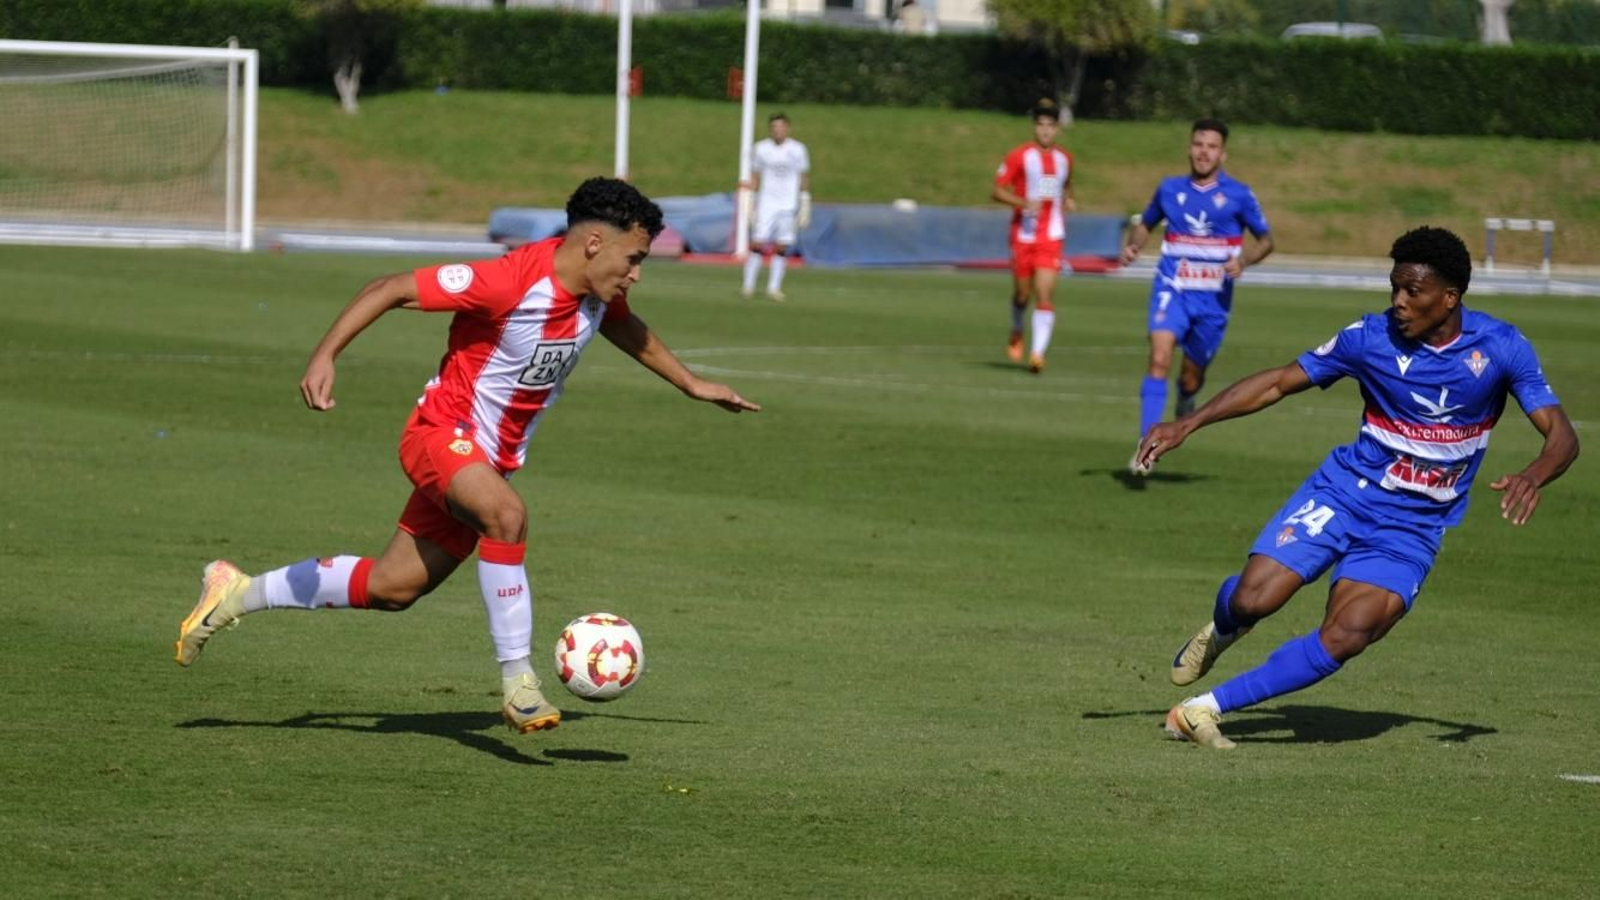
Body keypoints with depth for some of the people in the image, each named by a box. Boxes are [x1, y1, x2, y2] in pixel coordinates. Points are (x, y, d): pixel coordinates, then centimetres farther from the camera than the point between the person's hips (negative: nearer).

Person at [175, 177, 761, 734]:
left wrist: (690, 384, 31)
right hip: (444, 432, -8)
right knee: (506, 514, -37)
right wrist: (324, 357, -32)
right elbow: (390, 290, -23)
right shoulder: (510, 282, -27)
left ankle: (239, 593, 26)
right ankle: (518, 682, -32)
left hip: (492, 459, 8)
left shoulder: (597, 292, -3)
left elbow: (625, 328, 24)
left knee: (391, 588, 10)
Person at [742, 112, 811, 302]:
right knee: (758, 242, -9)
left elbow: (804, 179, 7)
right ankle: (748, 285, -2)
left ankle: (774, 287, 7)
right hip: (766, 202, 0)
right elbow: (754, 178, 10)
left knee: (782, 247, -1)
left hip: (789, 205, 0)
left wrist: (805, 205, 4)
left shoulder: (797, 150, 1)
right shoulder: (761, 149, 3)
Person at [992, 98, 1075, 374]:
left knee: (1045, 294, -12)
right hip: (1024, 234, -2)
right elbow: (997, 190, -6)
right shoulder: (1019, 156, -4)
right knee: (1022, 293, 10)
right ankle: (1016, 332, 42)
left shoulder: (1064, 159, 10)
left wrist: (1068, 201, 6)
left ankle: (1038, 353, -16)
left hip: (1052, 237, 2)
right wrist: (1023, 202, -21)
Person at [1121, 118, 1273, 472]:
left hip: (1213, 298, 0)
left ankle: (1186, 402, 49)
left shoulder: (1238, 195, -2)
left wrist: (1244, 259, -15)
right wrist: (1133, 245, -1)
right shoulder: (1169, 189, 4)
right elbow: (1146, 223, 21)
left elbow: (1266, 239, 6)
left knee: (1191, 377, 10)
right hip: (1172, 289, 0)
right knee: (1159, 358, -22)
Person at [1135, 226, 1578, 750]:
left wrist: (1532, 477, -34)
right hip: (1344, 491, 1)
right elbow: (1278, 383, 1)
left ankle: (1207, 709, -9)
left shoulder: (1501, 348, -10)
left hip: (1413, 527, -1)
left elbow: (1561, 436, -10)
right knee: (1252, 600, -18)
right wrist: (1188, 424, -7)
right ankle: (1222, 630, 23)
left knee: (1344, 638, -21)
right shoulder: (1371, 337, -8)